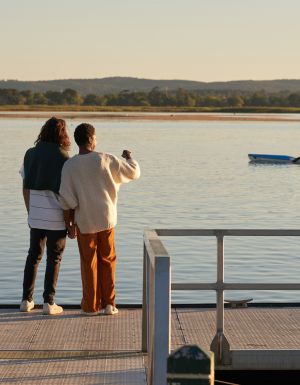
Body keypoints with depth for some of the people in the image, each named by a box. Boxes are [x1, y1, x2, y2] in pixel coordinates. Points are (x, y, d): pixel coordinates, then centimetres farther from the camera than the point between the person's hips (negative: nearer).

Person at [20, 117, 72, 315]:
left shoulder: (31, 154, 2)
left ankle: (27, 300, 18)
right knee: (54, 258, 7)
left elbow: (26, 188, 6)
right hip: (56, 218, -4)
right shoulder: (63, 159, -13)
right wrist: (70, 223, -6)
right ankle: (49, 302, 9)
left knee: (33, 256, 16)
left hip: (35, 216, 4)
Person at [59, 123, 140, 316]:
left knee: (89, 263, 10)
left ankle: (90, 305, 15)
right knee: (107, 260, 13)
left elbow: (67, 200, -10)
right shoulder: (105, 159, -9)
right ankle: (109, 303, 15)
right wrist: (129, 157, 20)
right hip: (107, 219, 0)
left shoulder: (69, 166, -8)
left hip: (84, 221, 0)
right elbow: (134, 173, 0)